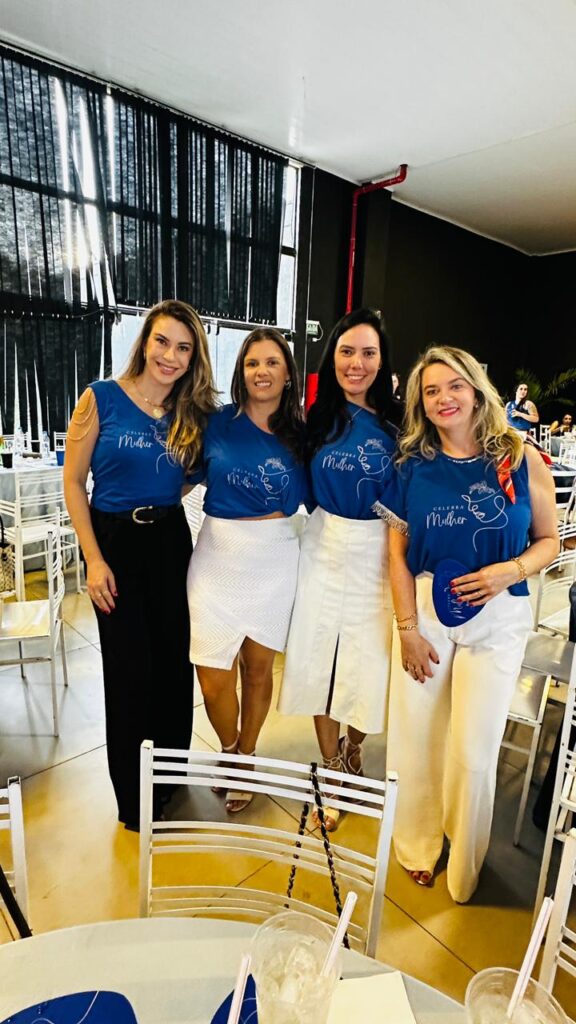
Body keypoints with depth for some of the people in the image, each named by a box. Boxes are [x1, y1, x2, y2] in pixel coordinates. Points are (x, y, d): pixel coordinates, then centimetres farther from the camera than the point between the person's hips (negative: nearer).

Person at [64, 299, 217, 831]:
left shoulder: (193, 413, 3)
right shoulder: (101, 398, -8)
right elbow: (73, 482, -7)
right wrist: (94, 559, -11)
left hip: (171, 541, 4)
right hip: (115, 541, -3)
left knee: (174, 662, 10)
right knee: (130, 668, 4)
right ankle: (133, 798, 29)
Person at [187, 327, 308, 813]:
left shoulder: (298, 435, 2)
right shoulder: (218, 422, -2)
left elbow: (308, 497, 7)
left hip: (275, 561, 1)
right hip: (218, 558, -1)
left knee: (258, 669, 13)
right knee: (214, 680, 1)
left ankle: (246, 759, 38)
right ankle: (229, 751, 34)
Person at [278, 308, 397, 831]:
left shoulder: (395, 425, -5)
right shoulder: (319, 417, 1)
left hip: (376, 555, -2)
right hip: (324, 550, 2)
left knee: (369, 667, 6)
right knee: (320, 663, 9)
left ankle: (353, 750, 40)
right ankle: (331, 769, 32)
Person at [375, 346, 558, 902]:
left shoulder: (521, 458, -3)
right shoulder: (412, 466, 0)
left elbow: (548, 539, 3)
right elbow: (398, 553, 1)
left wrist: (512, 570, -17)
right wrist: (408, 628, -3)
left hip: (496, 617, -1)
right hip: (425, 608, 2)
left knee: (473, 748, 4)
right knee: (414, 735, 9)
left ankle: (463, 869, 33)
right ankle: (416, 848, 37)